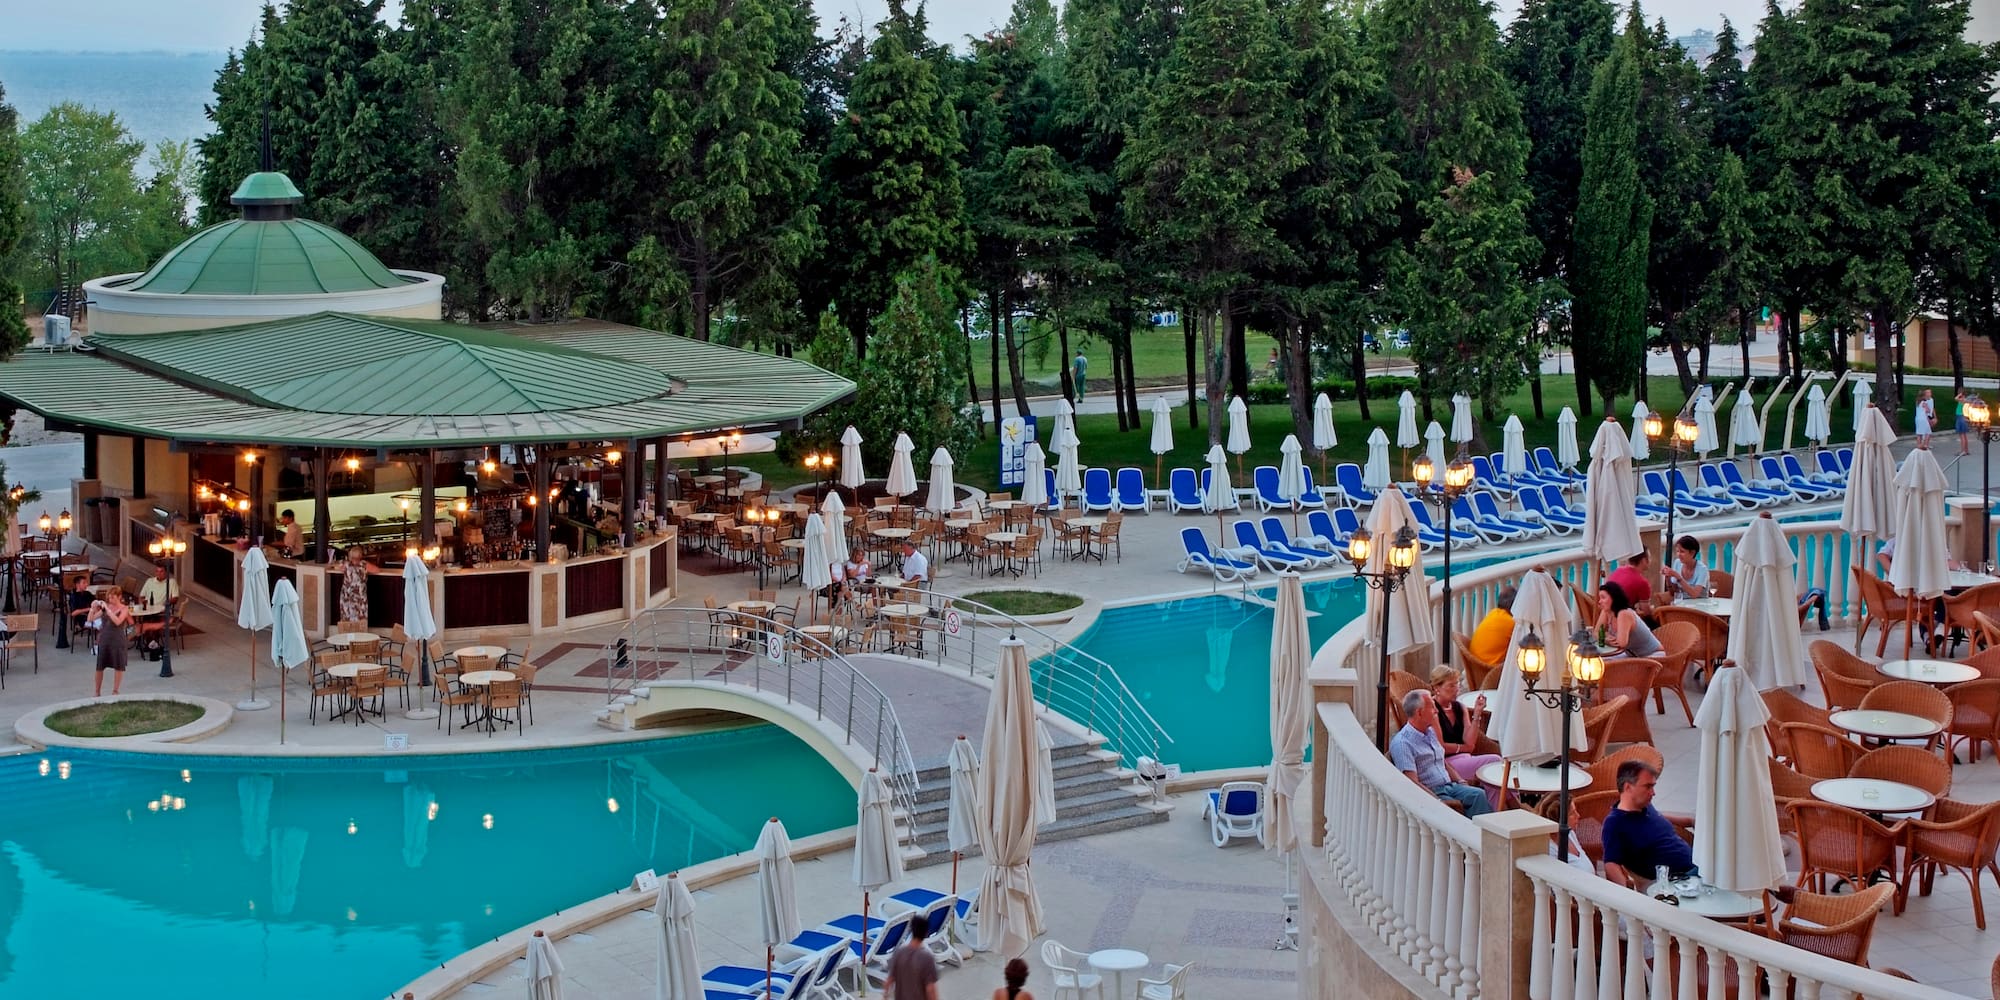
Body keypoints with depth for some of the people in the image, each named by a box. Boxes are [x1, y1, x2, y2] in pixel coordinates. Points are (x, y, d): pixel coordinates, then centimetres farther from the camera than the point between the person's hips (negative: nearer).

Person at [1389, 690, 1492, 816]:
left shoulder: (1430, 732, 17)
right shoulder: (1402, 743, -12)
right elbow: (1412, 783, -19)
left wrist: (1461, 782, 11)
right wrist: (1440, 801, -24)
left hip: (1448, 786, 8)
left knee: (1478, 794, -20)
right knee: (1458, 806, -33)